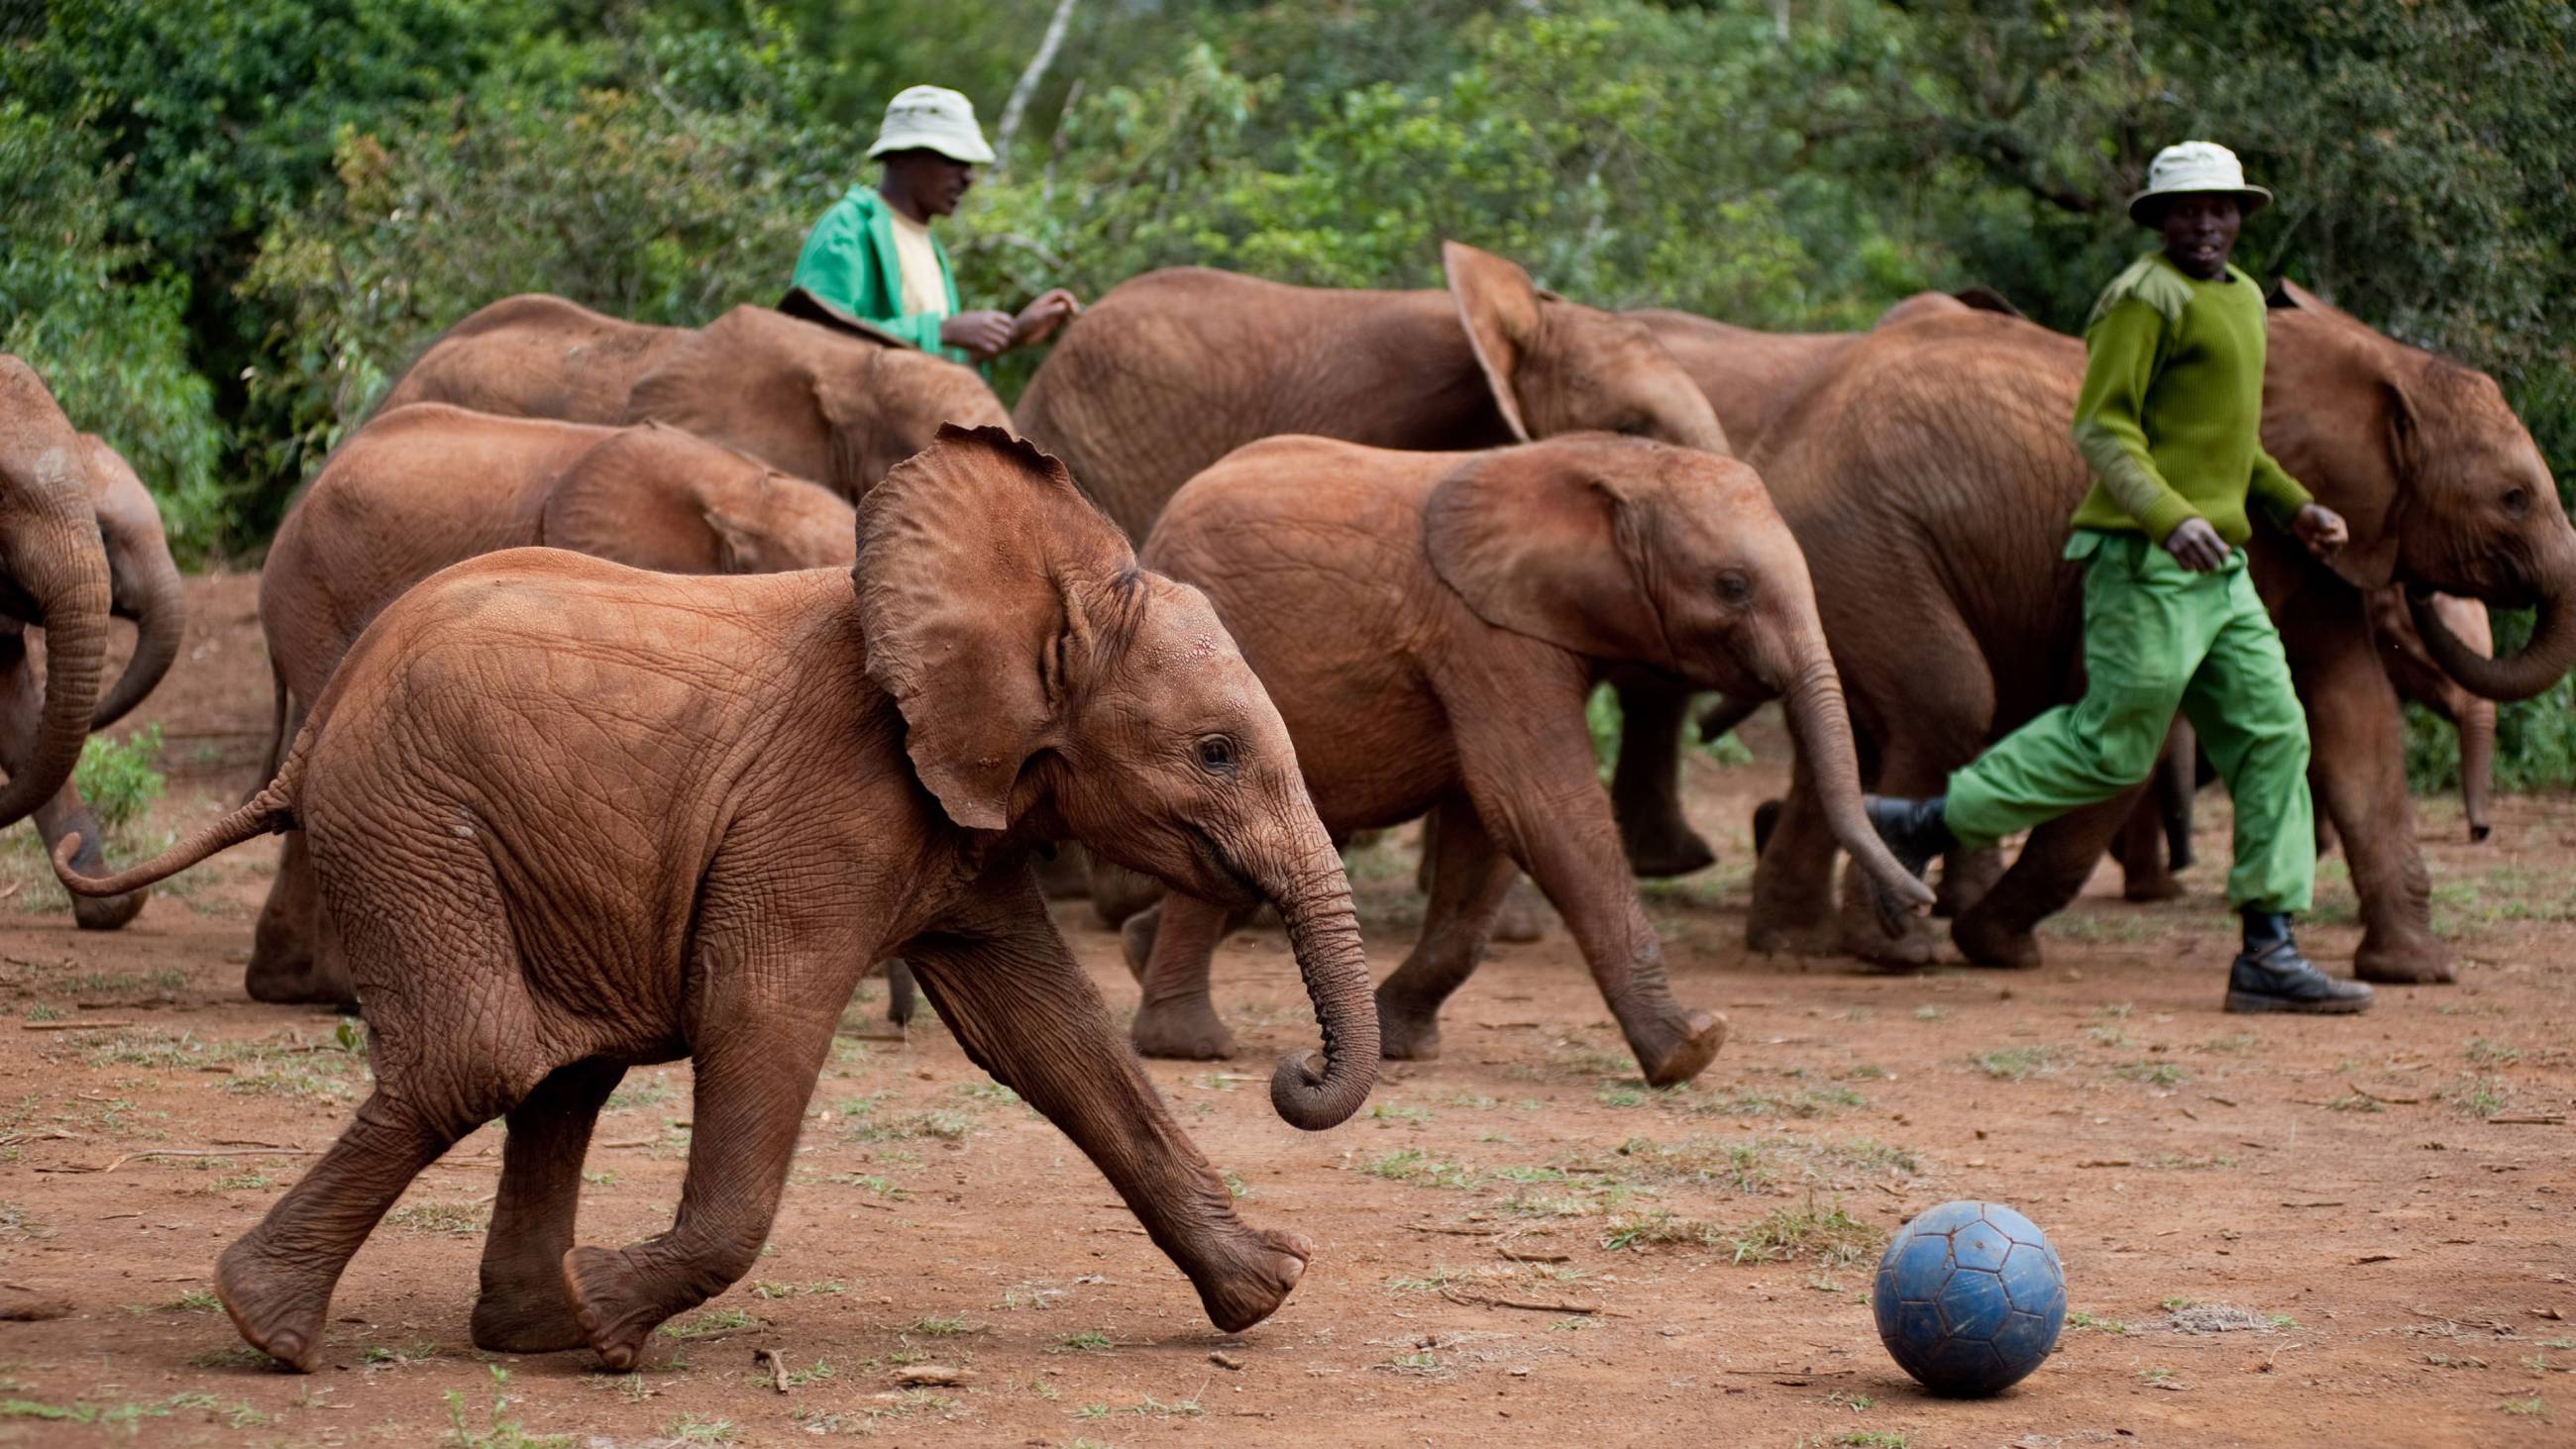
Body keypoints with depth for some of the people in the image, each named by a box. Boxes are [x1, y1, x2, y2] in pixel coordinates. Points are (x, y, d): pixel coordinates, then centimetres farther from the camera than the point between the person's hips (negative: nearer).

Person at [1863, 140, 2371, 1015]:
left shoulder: (2241, 299, 20)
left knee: (2271, 736, 1)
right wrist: (2169, 516, -31)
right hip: (2146, 560, -9)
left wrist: (2292, 507, 21)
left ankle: (2269, 952, 0)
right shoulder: (2147, 297, -9)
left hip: (2217, 570, 9)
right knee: (2111, 746, -5)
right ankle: (1922, 826, 8)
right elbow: (2103, 426, -18)